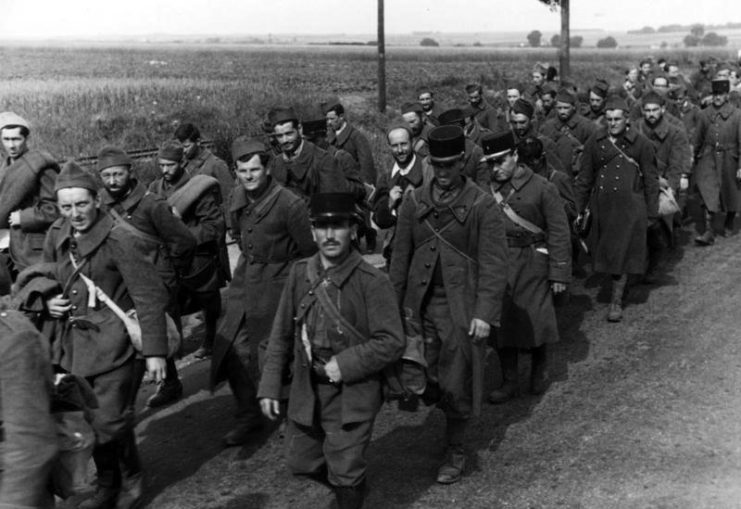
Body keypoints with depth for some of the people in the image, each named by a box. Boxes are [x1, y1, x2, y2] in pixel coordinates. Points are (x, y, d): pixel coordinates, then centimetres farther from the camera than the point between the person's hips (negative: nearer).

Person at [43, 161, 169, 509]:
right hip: (72, 345, 6)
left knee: (110, 421, -6)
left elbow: (149, 295, -16)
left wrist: (154, 350, -18)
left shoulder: (117, 240, -16)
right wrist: (48, 302, -2)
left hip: (110, 345, -6)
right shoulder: (55, 237, 3)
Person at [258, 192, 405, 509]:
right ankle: (352, 482, 46)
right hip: (306, 393, 5)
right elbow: (282, 334, 6)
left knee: (345, 476, 3)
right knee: (301, 463, 19)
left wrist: (345, 364, -20)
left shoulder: (372, 282, -16)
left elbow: (392, 341, -15)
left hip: (352, 396, -5)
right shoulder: (300, 273, -1)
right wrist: (270, 385, 3)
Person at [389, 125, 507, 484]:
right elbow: (400, 257, 9)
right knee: (422, 379, 4)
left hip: (461, 308, -3)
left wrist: (484, 313, -14)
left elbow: (493, 264, -8)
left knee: (456, 384, 4)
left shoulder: (482, 205, -6)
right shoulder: (414, 202, 5)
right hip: (420, 306, 3)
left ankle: (456, 452, 23)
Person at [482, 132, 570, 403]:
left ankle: (539, 370, 31)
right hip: (497, 265, 3)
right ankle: (509, 381, 19)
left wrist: (559, 275, -8)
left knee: (535, 320, 3)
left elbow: (559, 233, -6)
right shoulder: (488, 189, 3)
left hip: (532, 265, -3)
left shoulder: (542, 188, -8)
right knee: (500, 322, 5)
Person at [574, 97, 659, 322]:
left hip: (630, 206, -2)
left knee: (622, 253, 0)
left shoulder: (640, 143, -3)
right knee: (605, 252, 9)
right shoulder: (595, 142, 3)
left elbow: (651, 181, 2)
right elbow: (584, 179, 9)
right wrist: (579, 209, 7)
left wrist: (652, 214, 1)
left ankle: (616, 301, 9)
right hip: (602, 206, 3)